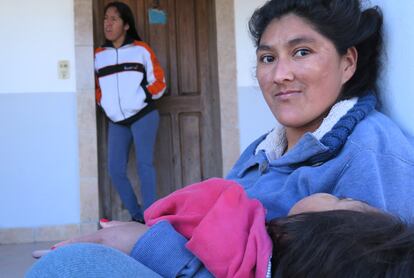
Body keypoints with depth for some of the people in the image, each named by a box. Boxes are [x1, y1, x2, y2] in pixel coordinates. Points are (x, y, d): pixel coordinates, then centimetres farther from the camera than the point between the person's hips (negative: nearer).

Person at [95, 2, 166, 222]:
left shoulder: (141, 49, 2)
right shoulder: (98, 55, 9)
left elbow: (159, 82, 4)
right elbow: (96, 87, 20)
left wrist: (143, 97, -7)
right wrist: (103, 103, 5)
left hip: (143, 116, -3)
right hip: (116, 121, 4)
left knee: (144, 164, -9)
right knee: (115, 170, -2)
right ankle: (137, 217, 12)